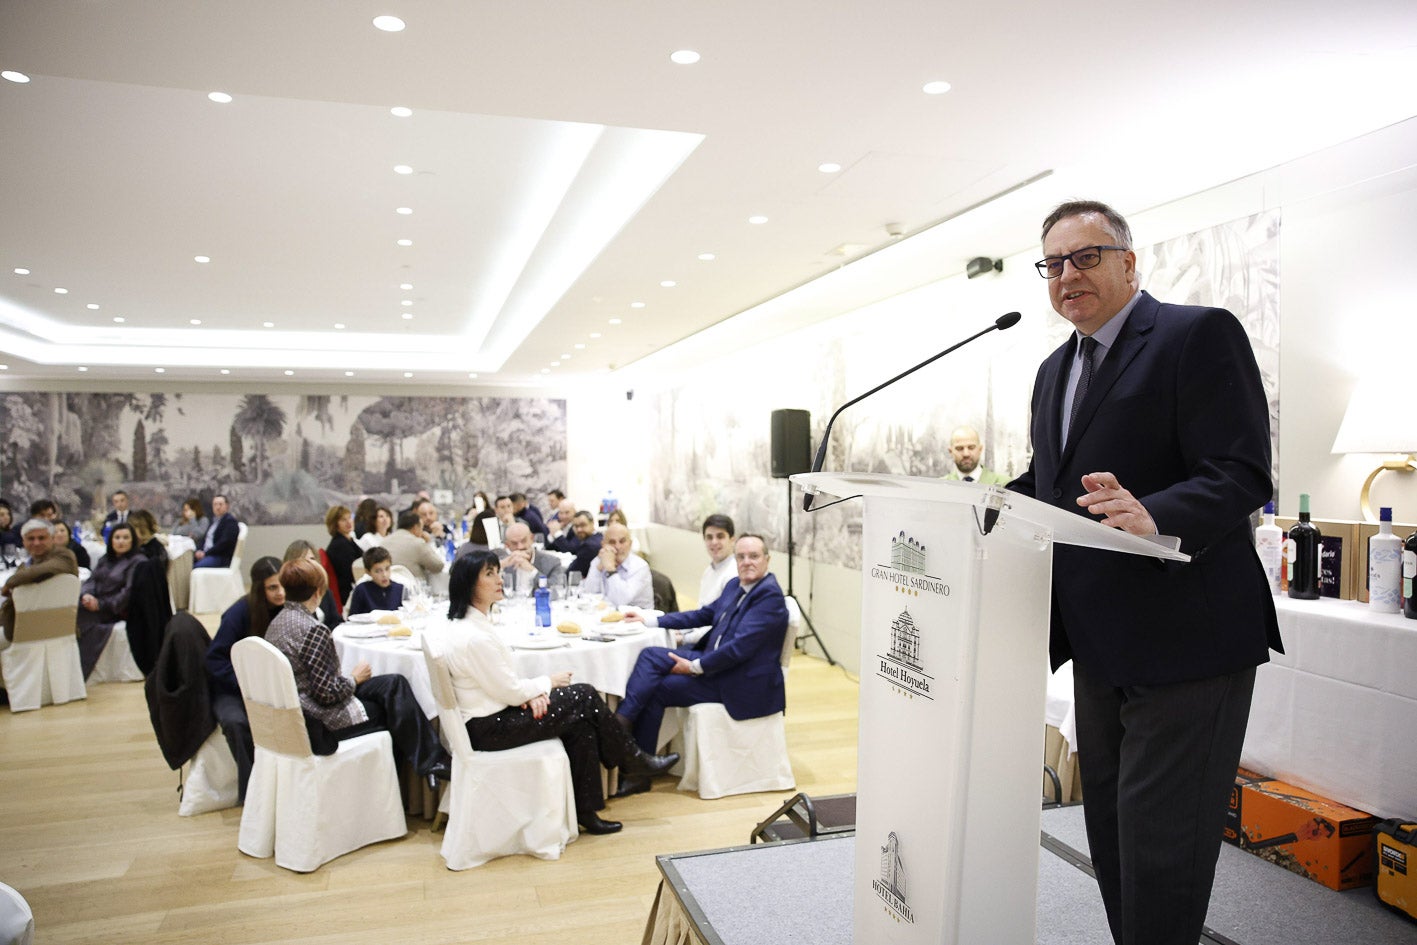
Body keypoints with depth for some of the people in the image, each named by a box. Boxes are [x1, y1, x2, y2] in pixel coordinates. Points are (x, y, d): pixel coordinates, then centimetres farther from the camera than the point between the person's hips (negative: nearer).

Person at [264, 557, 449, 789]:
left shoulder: (278, 622, 7)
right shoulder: (313, 629, -23)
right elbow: (328, 693, -23)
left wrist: (349, 678, 9)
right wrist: (354, 678, -5)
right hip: (320, 724, -9)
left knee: (394, 683, 10)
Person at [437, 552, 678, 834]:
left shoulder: (470, 622, 6)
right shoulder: (474, 637, -26)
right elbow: (508, 691, -19)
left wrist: (531, 692, -4)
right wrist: (548, 683, -3)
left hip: (491, 713, 9)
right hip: (488, 728, -9)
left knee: (581, 723, -1)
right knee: (585, 697, -7)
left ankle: (585, 811, 6)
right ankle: (633, 761, 12)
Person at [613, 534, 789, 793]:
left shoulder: (770, 596, -18)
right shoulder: (735, 586, 9)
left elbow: (740, 647, -24)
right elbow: (704, 615, 20)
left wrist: (695, 667, -18)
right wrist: (649, 619, 16)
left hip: (741, 680, -8)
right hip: (711, 659, 8)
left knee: (655, 689, -14)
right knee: (650, 655, -10)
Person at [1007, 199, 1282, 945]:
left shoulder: (1201, 334, -11)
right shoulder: (1056, 369, 14)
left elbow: (1241, 476, -20)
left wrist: (1152, 516, -38)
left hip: (1184, 640, -8)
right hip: (1100, 643, 8)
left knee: (1160, 849, -1)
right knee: (1110, 835, 20)